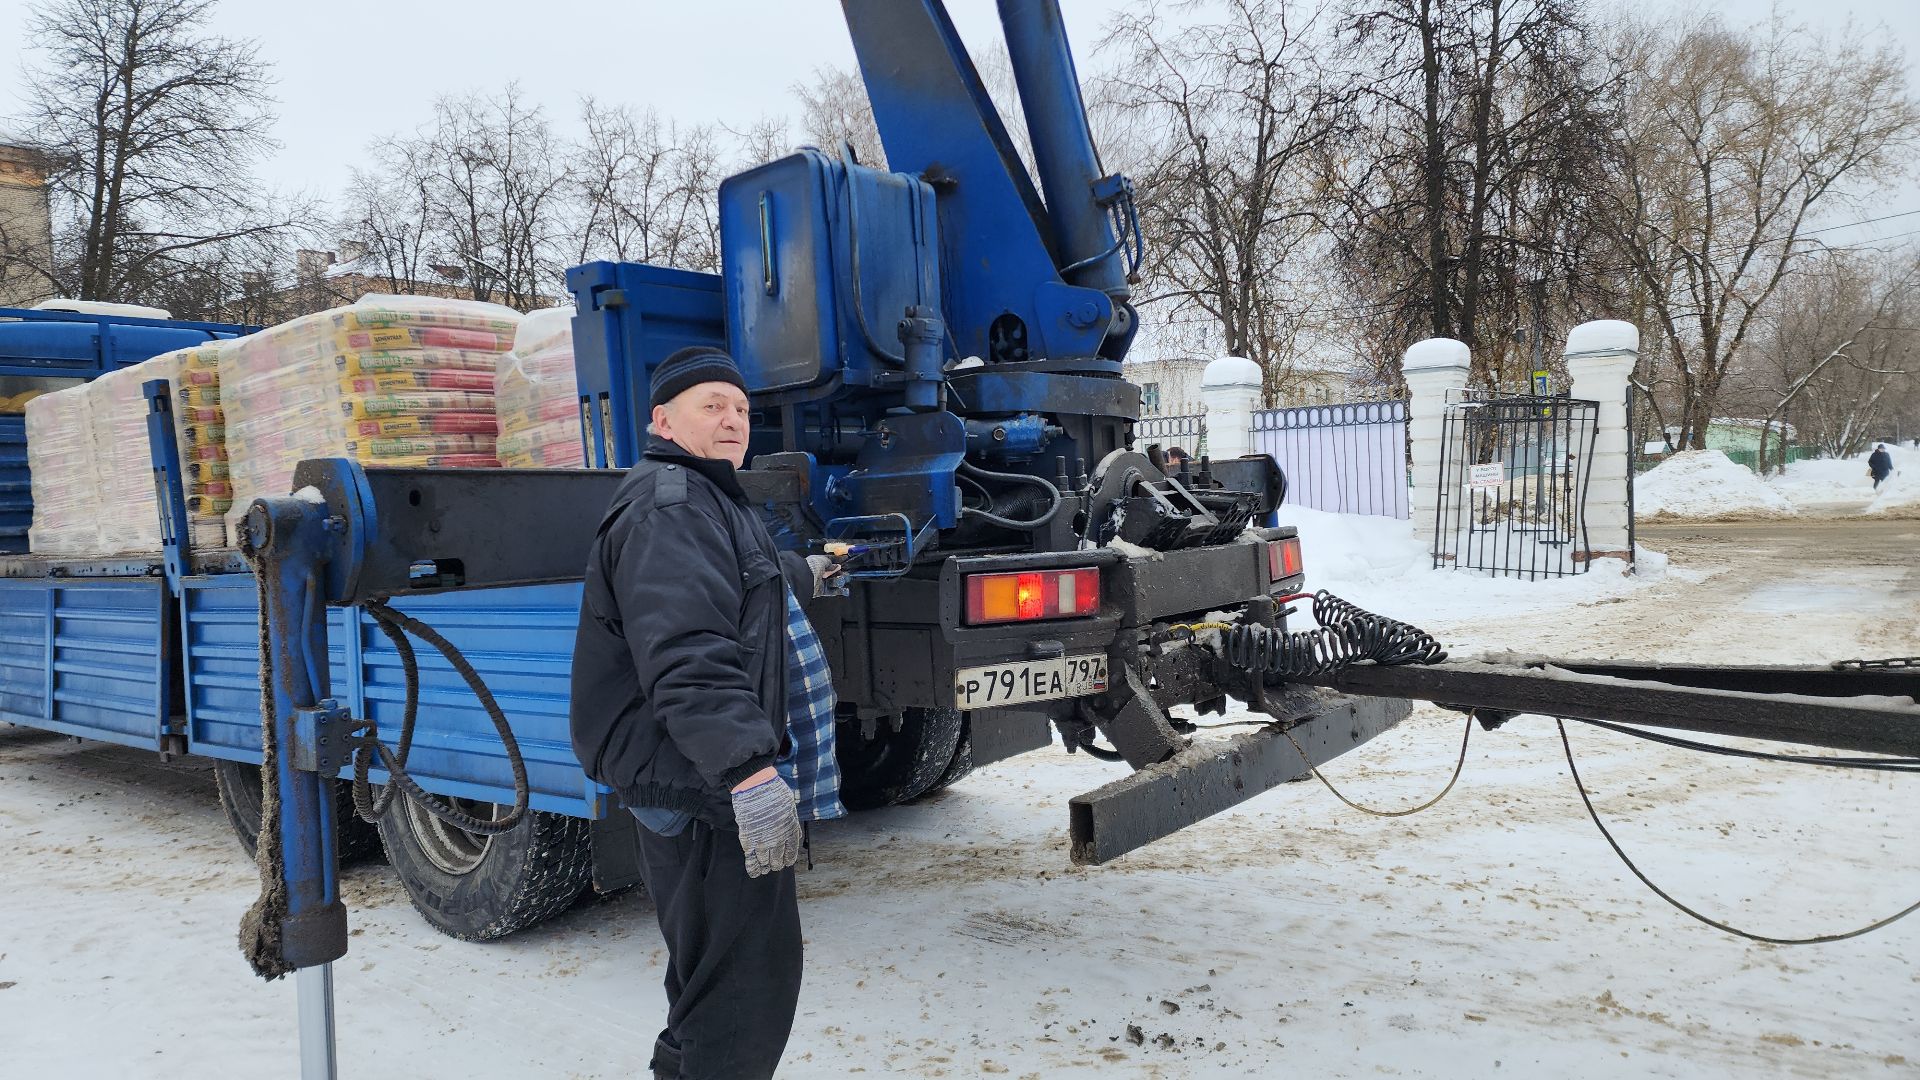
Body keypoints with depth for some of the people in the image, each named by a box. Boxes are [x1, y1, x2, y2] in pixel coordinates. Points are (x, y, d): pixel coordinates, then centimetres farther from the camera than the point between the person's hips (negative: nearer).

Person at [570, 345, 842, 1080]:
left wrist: (803, 575, 60)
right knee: (747, 993, -8)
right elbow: (689, 655, -30)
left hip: (700, 783, 11)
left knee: (712, 984, 24)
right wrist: (751, 770, -38)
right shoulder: (667, 506, -15)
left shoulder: (706, 500, 21)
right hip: (703, 787, -11)